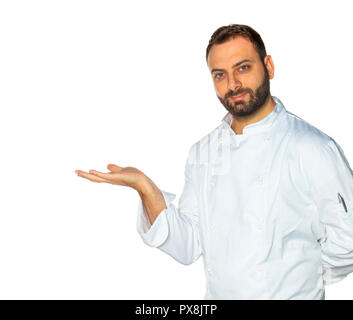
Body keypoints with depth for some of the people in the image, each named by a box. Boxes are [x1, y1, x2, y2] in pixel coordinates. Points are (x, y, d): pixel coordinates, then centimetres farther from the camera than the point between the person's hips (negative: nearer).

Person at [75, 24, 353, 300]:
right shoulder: (202, 152, 0)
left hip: (289, 295, -4)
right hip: (215, 294, 4)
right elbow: (189, 248, -5)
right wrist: (146, 188, -16)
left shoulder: (314, 149, -16)